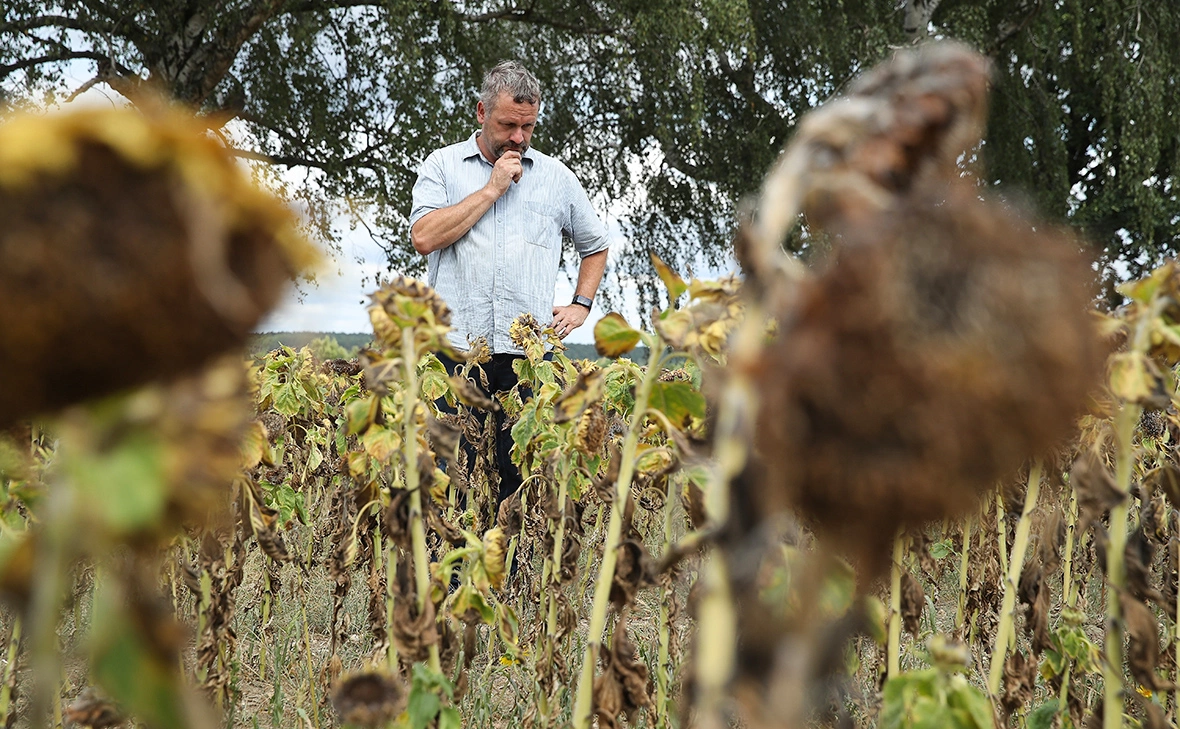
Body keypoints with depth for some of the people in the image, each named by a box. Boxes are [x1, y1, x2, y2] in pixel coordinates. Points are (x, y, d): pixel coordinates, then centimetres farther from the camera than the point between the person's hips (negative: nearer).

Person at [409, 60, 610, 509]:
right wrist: (491, 189, -4)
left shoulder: (556, 177, 16)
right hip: (455, 348, -1)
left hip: (529, 353, 2)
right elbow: (424, 238, -7)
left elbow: (595, 245, 28)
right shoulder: (443, 165, 10)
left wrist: (581, 305, 13)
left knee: (523, 477, 0)